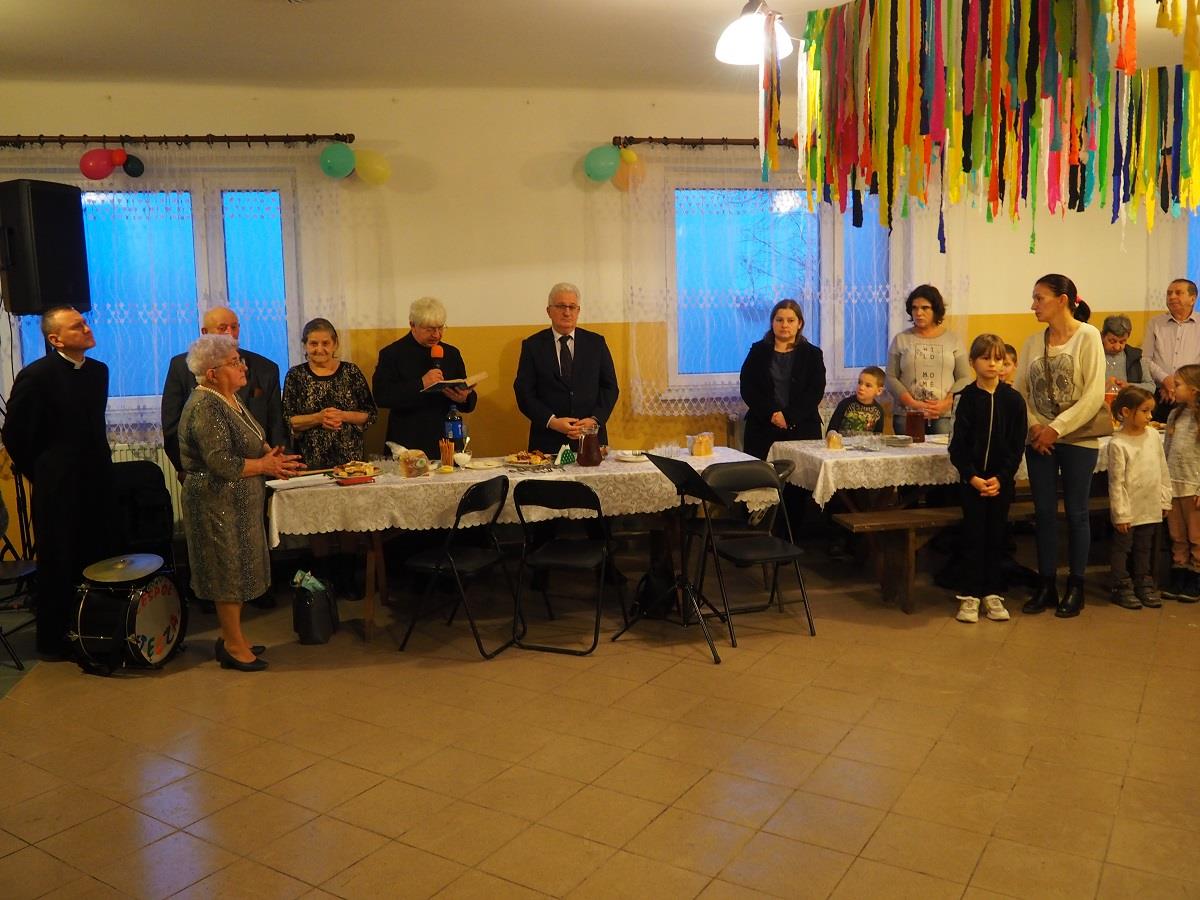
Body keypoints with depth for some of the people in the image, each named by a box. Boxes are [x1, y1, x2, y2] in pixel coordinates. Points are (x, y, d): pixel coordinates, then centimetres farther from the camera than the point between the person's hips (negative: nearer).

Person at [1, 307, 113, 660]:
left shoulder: (98, 370, 7)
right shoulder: (35, 376, -11)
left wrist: (99, 466, 13)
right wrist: (38, 475, 0)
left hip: (97, 483, 5)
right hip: (58, 488, -5)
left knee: (97, 560, 7)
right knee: (58, 565, 5)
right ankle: (53, 641, 19)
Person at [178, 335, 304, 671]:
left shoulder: (230, 398, 10)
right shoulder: (205, 408, -21)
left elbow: (249, 441, 18)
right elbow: (222, 463, -27)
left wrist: (272, 454, -2)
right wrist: (264, 465, -15)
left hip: (236, 502, 10)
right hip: (219, 503, -10)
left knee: (237, 570, 16)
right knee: (230, 571, 0)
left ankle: (230, 637, 27)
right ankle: (234, 646, 12)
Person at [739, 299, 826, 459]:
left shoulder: (812, 354, 9)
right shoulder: (758, 351, 10)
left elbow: (816, 392, -1)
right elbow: (747, 389, 1)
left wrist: (788, 416, -13)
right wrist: (771, 414, -12)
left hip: (802, 429, 0)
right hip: (762, 429, 0)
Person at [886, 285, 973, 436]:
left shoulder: (952, 340, 10)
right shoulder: (901, 340, 9)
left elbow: (964, 378, 6)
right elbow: (891, 378, 3)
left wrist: (946, 403, -10)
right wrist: (914, 404, -10)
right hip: (907, 417, 0)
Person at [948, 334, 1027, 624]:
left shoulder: (1013, 399, 0)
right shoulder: (967, 398, -3)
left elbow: (1017, 445, -1)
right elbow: (958, 444, -4)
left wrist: (1001, 477, -10)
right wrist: (972, 476, -13)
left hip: (1002, 480, 1)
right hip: (972, 479, -1)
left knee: (996, 535, 8)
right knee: (974, 535, 3)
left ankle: (992, 594, 18)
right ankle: (970, 595, 11)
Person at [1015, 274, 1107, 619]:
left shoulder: (1087, 336, -7)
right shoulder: (1033, 341, 6)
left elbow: (1094, 394, -12)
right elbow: (1020, 390, 5)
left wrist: (1057, 428, -16)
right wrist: (1033, 426, -10)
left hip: (1077, 440, -4)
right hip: (1039, 441, 4)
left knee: (1076, 512, 5)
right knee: (1043, 512, 7)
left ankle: (1075, 587, 17)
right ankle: (1046, 586, 17)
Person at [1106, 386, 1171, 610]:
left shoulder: (1153, 435, 2)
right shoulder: (1118, 444, -16)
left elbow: (1163, 471, 10)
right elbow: (1116, 482, -14)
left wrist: (1165, 499, 9)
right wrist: (1120, 513, -13)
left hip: (1151, 508, 6)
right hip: (1129, 510, -6)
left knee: (1145, 548, 17)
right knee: (1123, 548, 7)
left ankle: (1144, 584, 29)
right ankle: (1122, 587, 18)